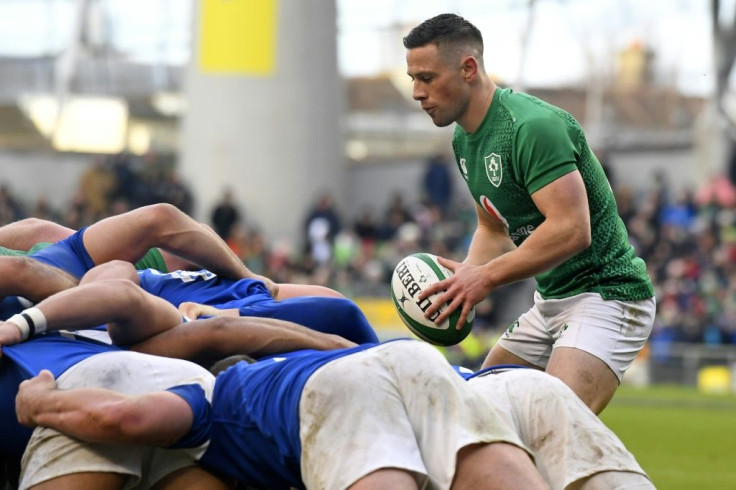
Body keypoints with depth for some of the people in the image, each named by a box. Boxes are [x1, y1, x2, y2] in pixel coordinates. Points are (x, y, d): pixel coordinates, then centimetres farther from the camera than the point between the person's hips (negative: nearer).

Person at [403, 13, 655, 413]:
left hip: (604, 294, -10)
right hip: (550, 300, 10)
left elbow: (571, 230, -29)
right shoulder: (465, 139, 10)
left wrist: (486, 277, -25)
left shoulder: (532, 126, -21)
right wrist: (464, 278, -2)